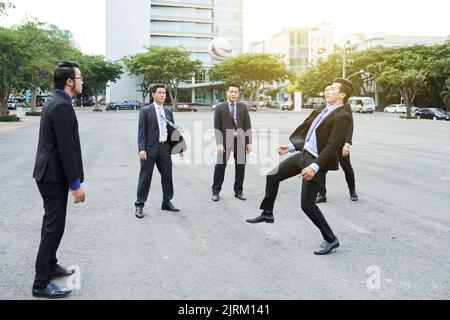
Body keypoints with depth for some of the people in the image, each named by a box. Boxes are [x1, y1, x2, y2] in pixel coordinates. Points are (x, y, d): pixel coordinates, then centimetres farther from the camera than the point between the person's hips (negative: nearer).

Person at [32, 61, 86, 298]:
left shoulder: (55, 103, 12)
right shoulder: (62, 107, -19)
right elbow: (67, 149, -23)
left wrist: (73, 180, 20)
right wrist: (76, 184, -19)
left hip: (49, 173, 10)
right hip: (55, 176, -10)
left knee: (51, 224, 20)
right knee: (54, 227, -4)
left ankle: (50, 266, 34)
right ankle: (41, 284, 5)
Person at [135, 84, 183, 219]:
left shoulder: (168, 112, 13)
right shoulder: (145, 111, -3)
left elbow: (173, 131, 15)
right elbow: (141, 131, -7)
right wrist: (141, 149, -17)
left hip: (165, 148, 5)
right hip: (150, 148, -5)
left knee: (167, 176, 11)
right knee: (145, 178, 0)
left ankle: (167, 202, 25)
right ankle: (139, 205, 10)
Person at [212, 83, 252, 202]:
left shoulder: (243, 107, 10)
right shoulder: (220, 108, 4)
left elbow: (247, 126, 8)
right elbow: (217, 127, 0)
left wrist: (249, 142, 2)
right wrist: (219, 143, -9)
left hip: (240, 140, 2)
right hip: (226, 140, -2)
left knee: (240, 166, 6)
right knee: (220, 165, -3)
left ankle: (238, 191, 18)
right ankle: (216, 191, 9)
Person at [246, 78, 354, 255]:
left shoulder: (342, 117, -16)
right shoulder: (323, 111, 12)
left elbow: (332, 146, -23)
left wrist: (315, 167, -29)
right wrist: (291, 146, 14)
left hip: (316, 161, -9)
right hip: (303, 154, 9)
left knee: (307, 204, -6)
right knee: (273, 176, 14)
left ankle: (330, 239, 11)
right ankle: (267, 213, 31)